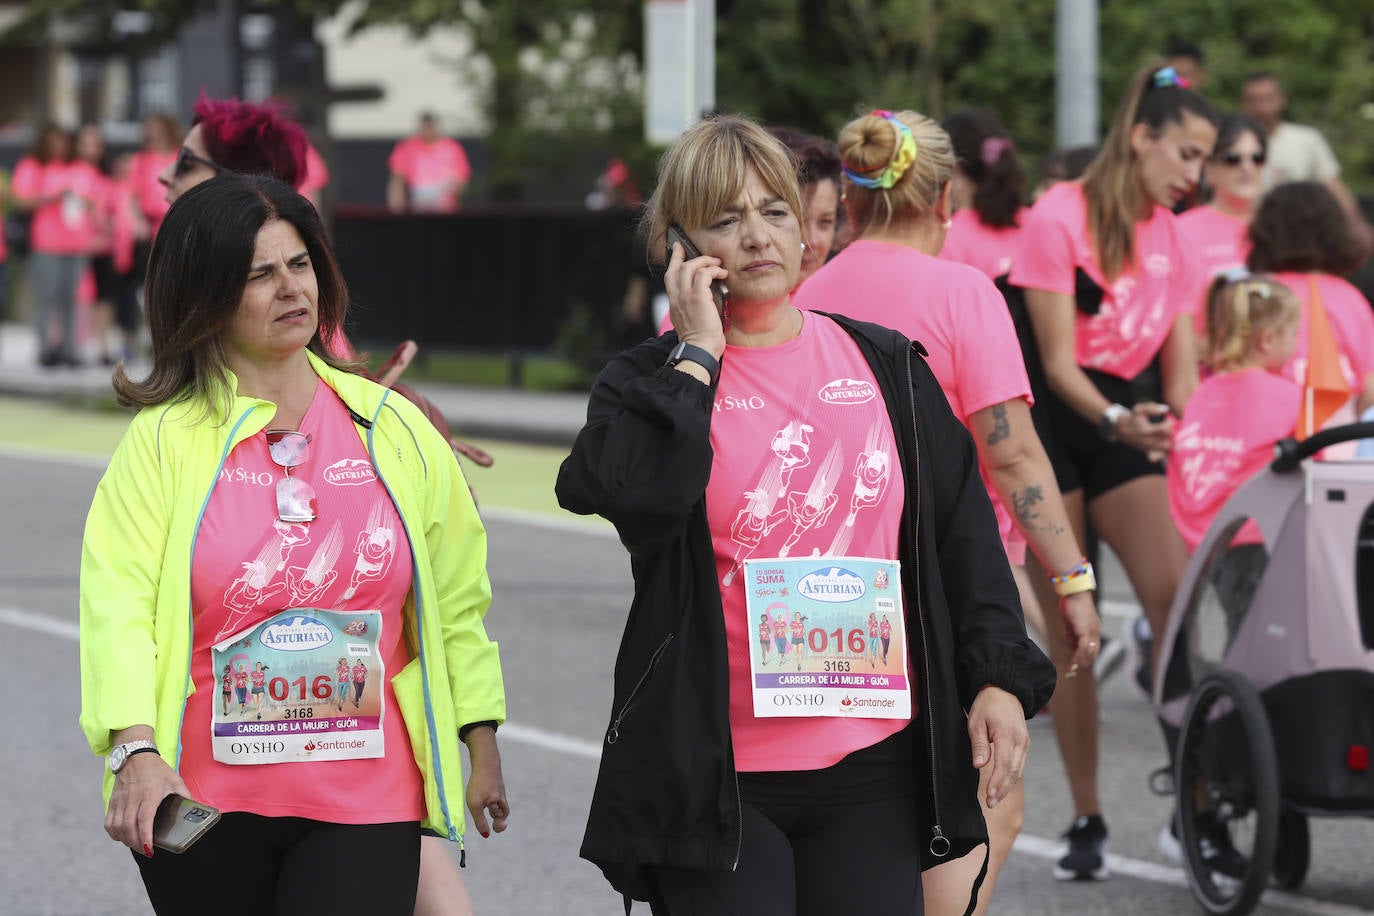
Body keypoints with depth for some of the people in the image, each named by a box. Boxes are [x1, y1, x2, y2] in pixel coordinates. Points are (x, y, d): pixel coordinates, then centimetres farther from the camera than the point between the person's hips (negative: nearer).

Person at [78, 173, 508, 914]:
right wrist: (136, 749, -25)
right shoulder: (164, 438, -2)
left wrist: (481, 744, 17)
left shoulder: (393, 429, 7)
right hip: (202, 806, -1)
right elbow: (118, 600, -11)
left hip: (364, 804, 1)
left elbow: (456, 599, 15)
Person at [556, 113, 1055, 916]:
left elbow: (962, 526, 12)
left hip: (875, 764, 3)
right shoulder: (649, 385, 2)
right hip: (716, 774, -2)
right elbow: (634, 499, -20)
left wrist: (999, 676, 4)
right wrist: (696, 355, -13)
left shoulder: (886, 366, 10)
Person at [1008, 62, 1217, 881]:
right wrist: (1114, 421, -32)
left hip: (1125, 421, 5)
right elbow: (1057, 361, -16)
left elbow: (1183, 368, 7)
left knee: (1176, 597, -12)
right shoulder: (1061, 219, -12)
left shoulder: (1172, 238, 7)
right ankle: (1087, 821, 3)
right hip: (1054, 419, -5)